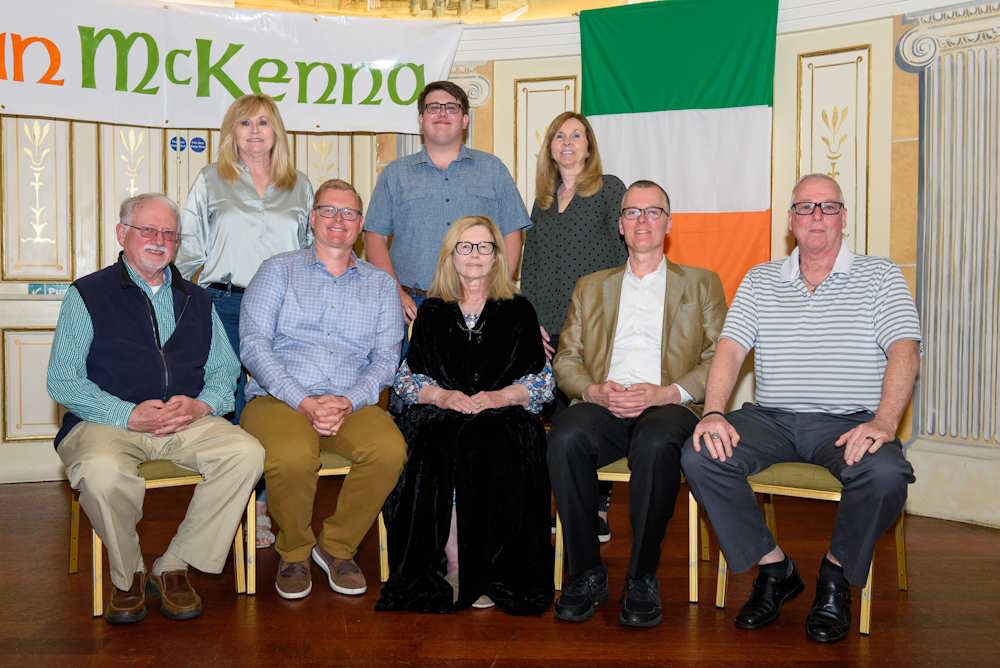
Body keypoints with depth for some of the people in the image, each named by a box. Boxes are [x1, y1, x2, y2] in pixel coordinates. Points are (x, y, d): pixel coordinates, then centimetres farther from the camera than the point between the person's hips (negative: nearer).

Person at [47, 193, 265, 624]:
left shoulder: (197, 300, 21)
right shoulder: (88, 295, 8)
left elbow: (225, 368, 16)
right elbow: (62, 380, -1)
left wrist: (201, 405, -7)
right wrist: (130, 415, -15)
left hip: (189, 423, 3)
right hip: (107, 423, -3)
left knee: (247, 453, -25)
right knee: (103, 473, -37)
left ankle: (173, 567, -9)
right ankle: (127, 574, -5)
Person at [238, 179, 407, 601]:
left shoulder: (380, 284, 18)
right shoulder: (278, 270, 11)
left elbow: (385, 357, 7)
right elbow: (254, 344, -2)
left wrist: (348, 401, -13)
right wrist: (303, 402, -14)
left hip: (351, 403, 2)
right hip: (279, 399, -2)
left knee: (390, 450, -30)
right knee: (292, 457, -35)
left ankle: (337, 547, -3)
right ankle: (294, 552, -3)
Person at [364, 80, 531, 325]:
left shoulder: (492, 169, 13)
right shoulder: (394, 174, 13)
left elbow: (511, 236, 9)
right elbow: (375, 237, 7)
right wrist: (396, 295, -5)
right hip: (414, 306, 0)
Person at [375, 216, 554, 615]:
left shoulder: (518, 311, 17)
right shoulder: (432, 312, 20)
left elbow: (542, 383, 9)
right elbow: (406, 378, 13)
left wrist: (498, 396, -9)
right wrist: (441, 395, -7)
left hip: (503, 416, -1)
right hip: (439, 417, 1)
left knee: (493, 450, -35)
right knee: (440, 452, -34)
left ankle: (485, 571, -25)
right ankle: (453, 563, -26)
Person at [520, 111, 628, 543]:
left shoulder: (609, 189, 3)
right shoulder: (543, 200, 18)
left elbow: (626, 251, -2)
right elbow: (530, 263, 17)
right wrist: (531, 319, 6)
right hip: (550, 329, 5)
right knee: (559, 416, 5)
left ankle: (598, 510, 7)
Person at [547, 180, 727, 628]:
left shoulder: (702, 284, 18)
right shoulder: (591, 287, 25)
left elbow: (719, 362, 5)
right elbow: (566, 360, 15)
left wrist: (664, 393, -12)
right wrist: (596, 390, -8)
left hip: (668, 407, -2)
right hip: (603, 406, 2)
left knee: (657, 444, -37)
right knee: (565, 436, -32)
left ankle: (642, 578, -20)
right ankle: (586, 573, -17)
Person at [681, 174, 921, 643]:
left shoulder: (879, 276, 6)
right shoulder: (760, 280, 14)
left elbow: (905, 351, -7)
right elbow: (730, 349, 3)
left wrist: (884, 423, -25)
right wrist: (713, 413, -16)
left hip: (848, 423, -2)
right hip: (772, 419, 3)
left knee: (885, 474, -34)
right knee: (699, 456, -23)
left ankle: (836, 576, -4)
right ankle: (774, 569, -4)